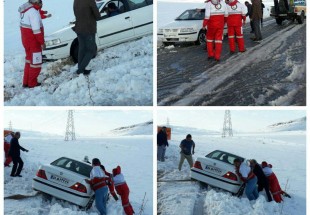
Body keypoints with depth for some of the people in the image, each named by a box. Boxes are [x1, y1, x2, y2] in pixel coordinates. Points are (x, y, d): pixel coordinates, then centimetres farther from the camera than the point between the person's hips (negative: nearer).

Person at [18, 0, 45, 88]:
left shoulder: (25, 8, 4)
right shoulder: (33, 11, -24)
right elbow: (36, 30, -24)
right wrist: (42, 42, -17)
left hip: (26, 40, 9)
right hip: (33, 41, -9)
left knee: (29, 60, 21)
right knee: (35, 62, 5)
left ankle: (26, 82, 27)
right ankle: (32, 83, 14)